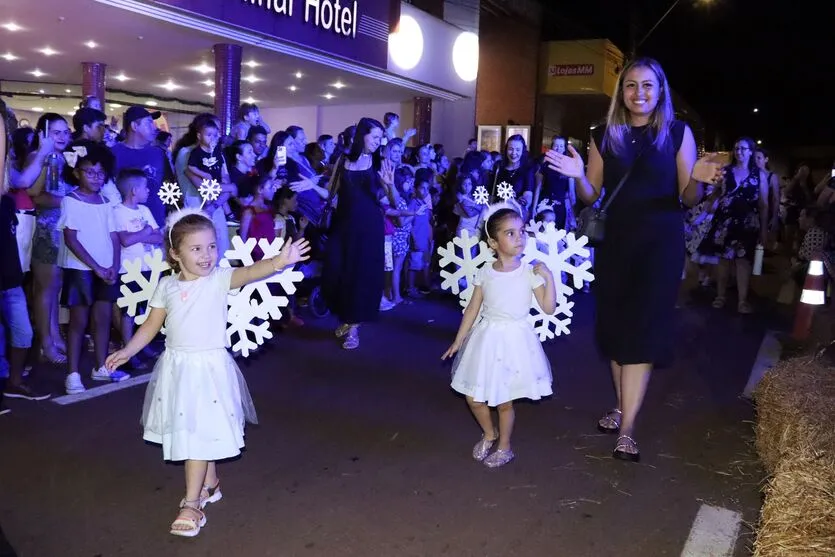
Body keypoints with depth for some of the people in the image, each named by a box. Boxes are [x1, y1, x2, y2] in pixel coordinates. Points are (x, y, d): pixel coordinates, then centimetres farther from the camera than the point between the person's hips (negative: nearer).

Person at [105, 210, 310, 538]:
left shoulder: (219, 279, -10)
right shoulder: (167, 286, 1)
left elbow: (250, 272, -29)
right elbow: (151, 325, 11)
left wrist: (280, 261, -47)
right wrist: (127, 351, 5)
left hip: (209, 367, -4)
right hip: (178, 366, 5)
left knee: (200, 431, -4)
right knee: (192, 430, 16)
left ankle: (192, 503, 4)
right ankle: (210, 483, 36)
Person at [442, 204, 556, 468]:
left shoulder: (530, 272, -10)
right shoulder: (485, 272, -2)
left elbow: (549, 307, -11)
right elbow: (473, 308, 4)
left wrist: (548, 277, -21)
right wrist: (459, 340, 6)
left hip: (515, 339, -3)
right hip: (486, 337, 3)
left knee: (504, 401, 7)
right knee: (473, 398, 9)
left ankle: (504, 447, 30)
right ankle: (489, 434, 38)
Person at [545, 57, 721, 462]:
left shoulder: (678, 133, -1)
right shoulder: (605, 136, 5)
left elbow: (689, 199, -2)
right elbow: (591, 196, 6)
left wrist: (697, 179, -23)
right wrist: (577, 175, -14)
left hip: (661, 242, -3)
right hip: (615, 241, 3)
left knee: (643, 330, -5)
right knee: (615, 326, 10)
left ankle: (626, 430, -3)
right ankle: (622, 407, 28)